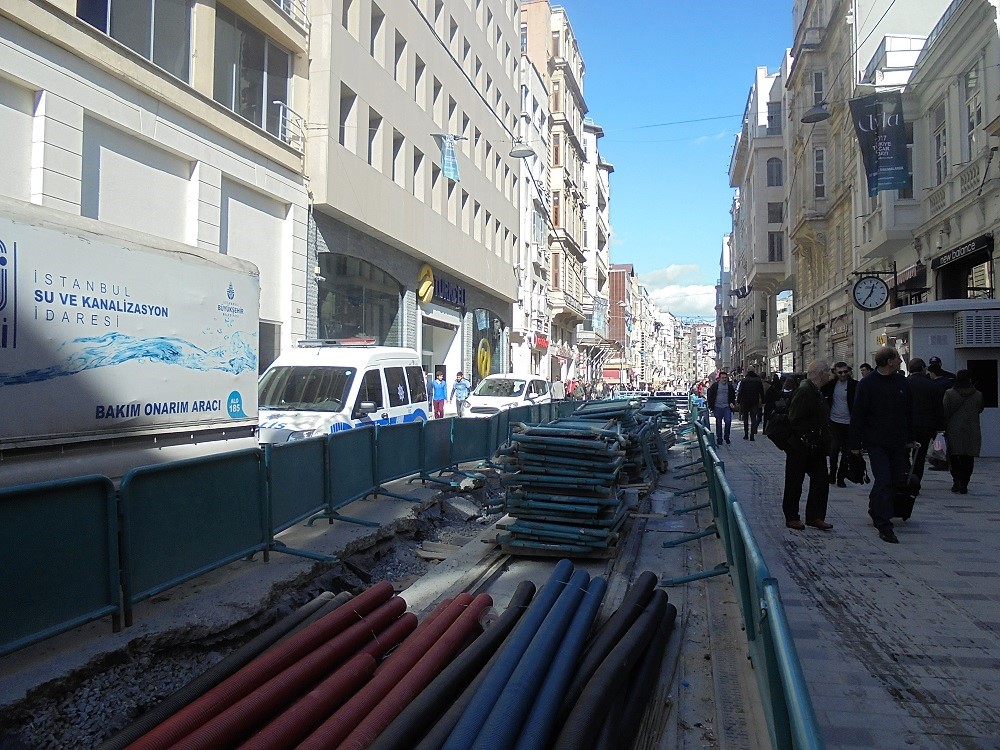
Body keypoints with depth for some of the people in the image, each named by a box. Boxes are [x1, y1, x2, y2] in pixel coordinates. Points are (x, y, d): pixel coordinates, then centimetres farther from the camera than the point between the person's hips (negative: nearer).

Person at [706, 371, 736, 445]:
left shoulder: (730, 386, 7)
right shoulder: (714, 385, 1)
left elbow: (733, 396, 16)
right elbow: (710, 396, 4)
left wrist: (732, 404, 0)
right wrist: (711, 406, 0)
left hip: (727, 407, 1)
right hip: (717, 407, -1)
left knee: (728, 421, -11)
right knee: (718, 424, 5)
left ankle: (726, 437, 8)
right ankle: (719, 439, 14)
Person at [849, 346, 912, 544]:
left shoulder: (902, 381, 7)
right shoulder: (867, 383, -10)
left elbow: (908, 413, 15)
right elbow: (857, 415, -8)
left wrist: (910, 438, 15)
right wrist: (856, 444, -8)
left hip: (898, 443, 6)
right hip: (876, 443, -6)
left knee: (897, 481, 9)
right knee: (883, 481, -10)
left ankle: (876, 512, 30)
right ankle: (884, 527, -6)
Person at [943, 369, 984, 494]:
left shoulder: (949, 393, -8)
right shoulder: (978, 395, -3)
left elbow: (945, 412, -5)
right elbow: (980, 410, 12)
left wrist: (944, 428, 3)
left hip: (954, 431, -1)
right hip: (972, 432, 1)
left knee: (954, 457, 9)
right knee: (968, 459, 7)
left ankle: (957, 479, -7)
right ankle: (964, 484, 5)